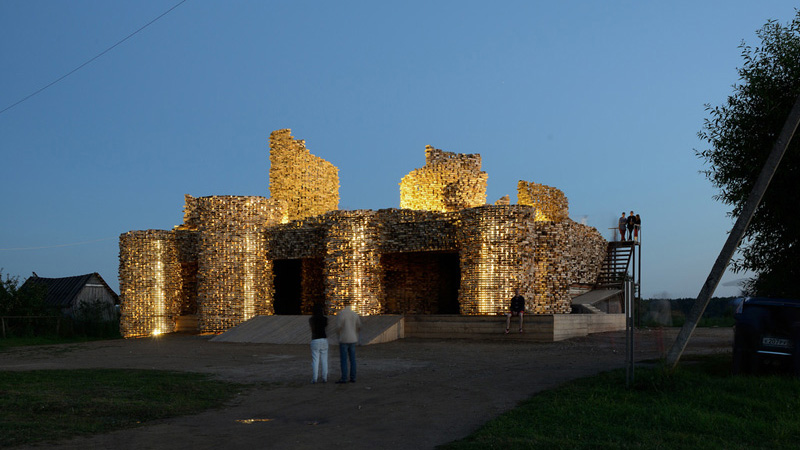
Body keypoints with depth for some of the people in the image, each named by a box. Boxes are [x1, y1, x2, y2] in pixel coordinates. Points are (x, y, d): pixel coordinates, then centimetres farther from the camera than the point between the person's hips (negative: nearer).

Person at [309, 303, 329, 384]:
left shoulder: (311, 319, -6)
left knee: (315, 360, 2)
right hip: (324, 340, 1)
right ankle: (324, 378, 6)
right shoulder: (325, 319, -3)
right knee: (324, 360, 7)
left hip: (315, 340, -1)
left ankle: (314, 379, 0)